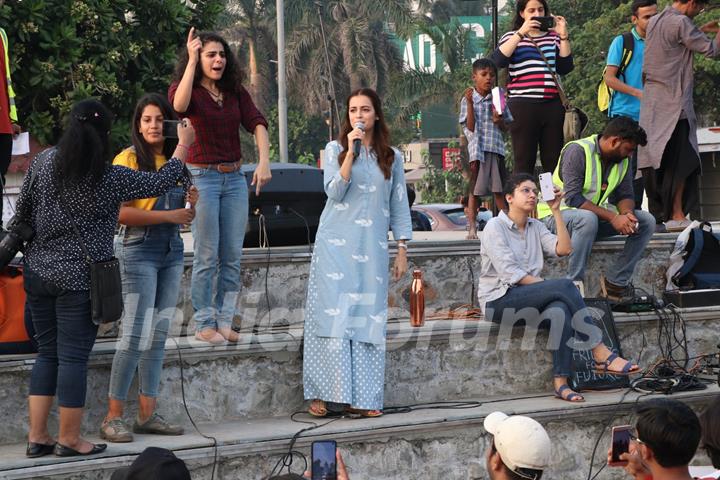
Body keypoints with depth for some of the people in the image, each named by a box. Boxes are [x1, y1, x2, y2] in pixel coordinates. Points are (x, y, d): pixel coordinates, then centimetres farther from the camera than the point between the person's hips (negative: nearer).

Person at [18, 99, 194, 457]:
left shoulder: (44, 162, -1)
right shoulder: (110, 179, -11)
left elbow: (23, 211, 8)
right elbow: (161, 183, 0)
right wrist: (184, 143, 13)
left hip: (38, 273, 5)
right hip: (80, 278, -5)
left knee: (47, 354, 13)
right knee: (73, 357, 1)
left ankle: (37, 436, 13)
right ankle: (69, 440, 8)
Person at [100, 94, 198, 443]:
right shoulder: (128, 159, -6)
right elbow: (120, 212, -18)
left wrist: (192, 204, 0)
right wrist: (169, 215, -18)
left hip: (172, 251, 7)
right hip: (139, 250, -7)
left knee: (159, 335, 8)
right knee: (137, 334, -11)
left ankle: (147, 414, 13)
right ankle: (113, 417, -5)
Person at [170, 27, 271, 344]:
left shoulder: (235, 92, 9)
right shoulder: (187, 89, -4)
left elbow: (257, 123, -3)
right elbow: (180, 105, -28)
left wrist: (264, 161, -19)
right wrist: (191, 61, -25)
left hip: (235, 178, 5)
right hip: (202, 177, -5)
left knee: (232, 256, 7)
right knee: (207, 257, -2)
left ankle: (224, 320, 15)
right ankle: (204, 324, 6)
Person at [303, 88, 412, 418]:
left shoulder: (392, 157, 10)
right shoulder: (335, 149, 5)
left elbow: (399, 206, 11)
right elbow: (334, 192, -8)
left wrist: (402, 250, 6)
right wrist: (351, 152, -15)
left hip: (372, 249, 2)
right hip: (335, 245, -2)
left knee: (368, 319, -2)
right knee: (333, 315, -6)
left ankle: (363, 397, 1)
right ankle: (321, 393, -4)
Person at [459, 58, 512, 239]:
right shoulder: (467, 100, 0)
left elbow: (506, 128, 11)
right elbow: (470, 127, -7)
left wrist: (499, 120, -11)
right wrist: (470, 103, -14)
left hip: (496, 149, 2)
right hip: (477, 148, -2)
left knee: (499, 190, 5)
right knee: (474, 190, 1)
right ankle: (472, 227, 5)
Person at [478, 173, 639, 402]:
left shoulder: (536, 227, 19)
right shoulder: (495, 226, -3)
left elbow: (563, 248, 2)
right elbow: (509, 272, -13)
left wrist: (556, 211, 1)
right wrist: (549, 286, -15)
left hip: (527, 299, 6)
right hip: (499, 300, -6)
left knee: (560, 310, -32)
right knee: (565, 286, -27)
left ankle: (561, 383, -38)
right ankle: (600, 353, -25)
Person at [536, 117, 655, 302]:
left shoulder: (622, 160, 3)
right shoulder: (578, 151, -21)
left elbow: (625, 196, 5)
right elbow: (573, 198, -28)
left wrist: (627, 214, -20)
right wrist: (612, 217, -33)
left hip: (595, 214, 8)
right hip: (556, 215, -8)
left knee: (646, 221, -8)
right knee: (587, 218, -41)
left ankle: (616, 282, -11)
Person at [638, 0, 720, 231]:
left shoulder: (654, 22, 13)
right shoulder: (680, 23, -13)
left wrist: (701, 30, 30)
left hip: (651, 102, 8)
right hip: (674, 102, -8)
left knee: (655, 160, 7)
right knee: (680, 160, -5)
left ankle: (658, 213, 9)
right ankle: (676, 215, -7)